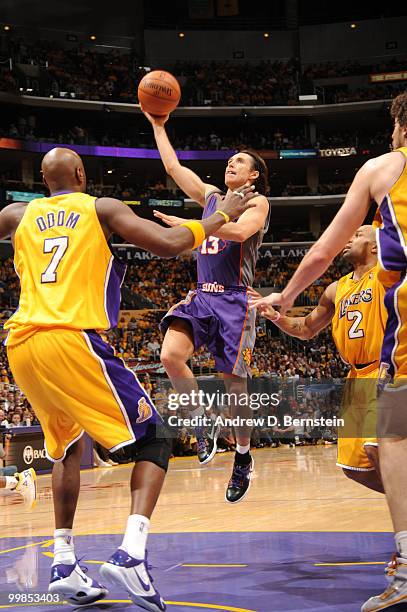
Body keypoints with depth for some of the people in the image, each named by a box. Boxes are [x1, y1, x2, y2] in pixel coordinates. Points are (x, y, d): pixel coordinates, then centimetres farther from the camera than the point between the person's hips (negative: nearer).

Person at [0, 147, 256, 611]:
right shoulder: (102, 208, 11)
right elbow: (168, 245, 0)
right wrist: (222, 215, 12)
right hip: (72, 338, -5)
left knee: (67, 445, 27)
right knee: (152, 440, 4)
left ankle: (63, 564, 17)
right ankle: (130, 553, -19)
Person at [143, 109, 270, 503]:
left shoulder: (257, 202, 0)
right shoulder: (211, 196, 19)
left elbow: (239, 231, -21)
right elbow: (173, 167, 23)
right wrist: (157, 126, 20)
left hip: (234, 301, -5)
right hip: (201, 295, 5)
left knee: (233, 382, -3)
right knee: (170, 356, -19)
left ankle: (243, 457, 16)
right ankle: (203, 424, 1)